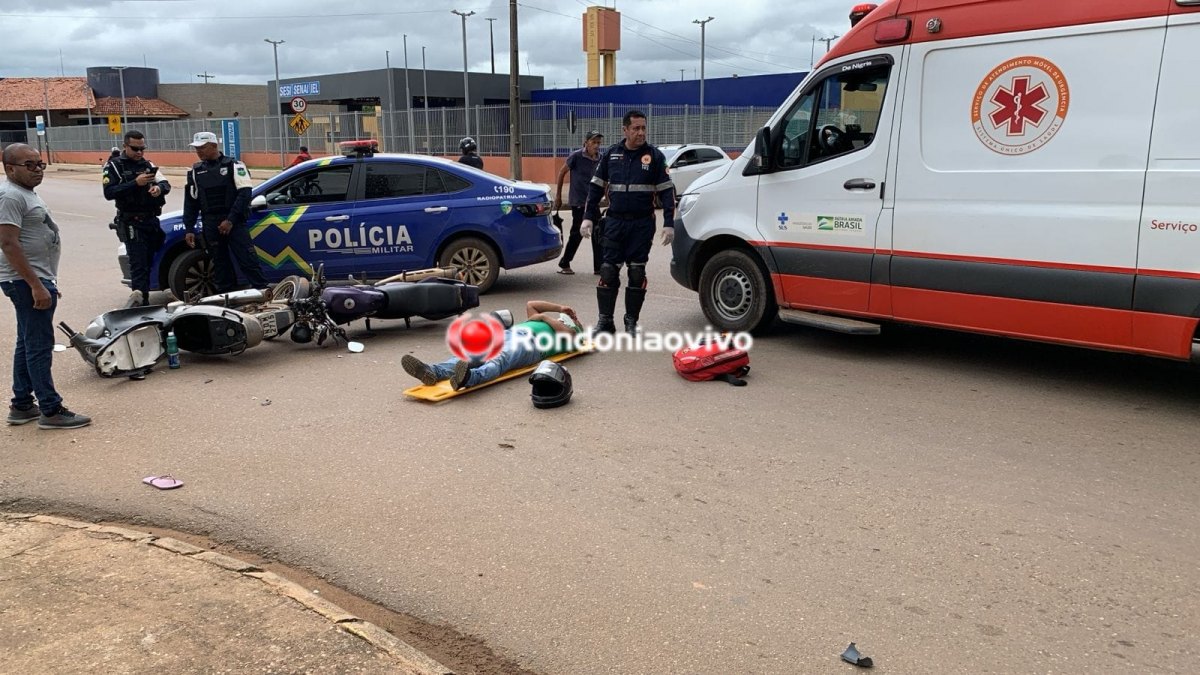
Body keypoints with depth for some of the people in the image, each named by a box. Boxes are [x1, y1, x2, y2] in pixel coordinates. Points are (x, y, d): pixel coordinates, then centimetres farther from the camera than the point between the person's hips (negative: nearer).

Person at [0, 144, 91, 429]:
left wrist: (47, 282, 24)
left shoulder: (26, 193, 17)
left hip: (37, 280, 11)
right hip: (27, 282, -11)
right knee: (39, 346, -8)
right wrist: (36, 286, -26)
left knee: (28, 344, 15)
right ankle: (51, 411, -4)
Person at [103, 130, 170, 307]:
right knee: (138, 261, -18)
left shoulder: (148, 164, 15)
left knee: (148, 262, 8)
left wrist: (159, 188, -17)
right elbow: (109, 192, -12)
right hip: (131, 223, -5)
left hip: (151, 220, 5)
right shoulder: (114, 166, -1)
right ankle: (140, 296, -31)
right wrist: (135, 183, -22)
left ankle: (143, 300, 14)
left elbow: (166, 183, 8)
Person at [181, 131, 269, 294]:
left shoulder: (233, 165, 0)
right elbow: (191, 201, 18)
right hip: (210, 225, 5)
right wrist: (189, 229, 11)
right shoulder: (195, 171, 14)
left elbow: (244, 194, -9)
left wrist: (230, 220, -15)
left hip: (234, 223, -5)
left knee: (248, 261, -10)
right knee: (220, 265, 7)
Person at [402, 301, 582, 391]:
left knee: (500, 360, -40)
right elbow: (530, 304, 51)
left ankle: (470, 377, -73)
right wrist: (560, 308, 49)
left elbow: (567, 332, 3)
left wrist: (544, 316, 15)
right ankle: (433, 372, -51)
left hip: (529, 341, -6)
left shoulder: (569, 333, 26)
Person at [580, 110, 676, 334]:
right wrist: (588, 217, 5)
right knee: (608, 271, -1)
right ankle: (605, 320, 8)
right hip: (614, 222, 1)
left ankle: (631, 321, 14)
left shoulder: (654, 156, 1)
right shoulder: (611, 155, 6)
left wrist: (669, 223, -6)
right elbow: (596, 187, 11)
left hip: (642, 224, -1)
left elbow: (667, 190, 1)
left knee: (637, 272, 4)